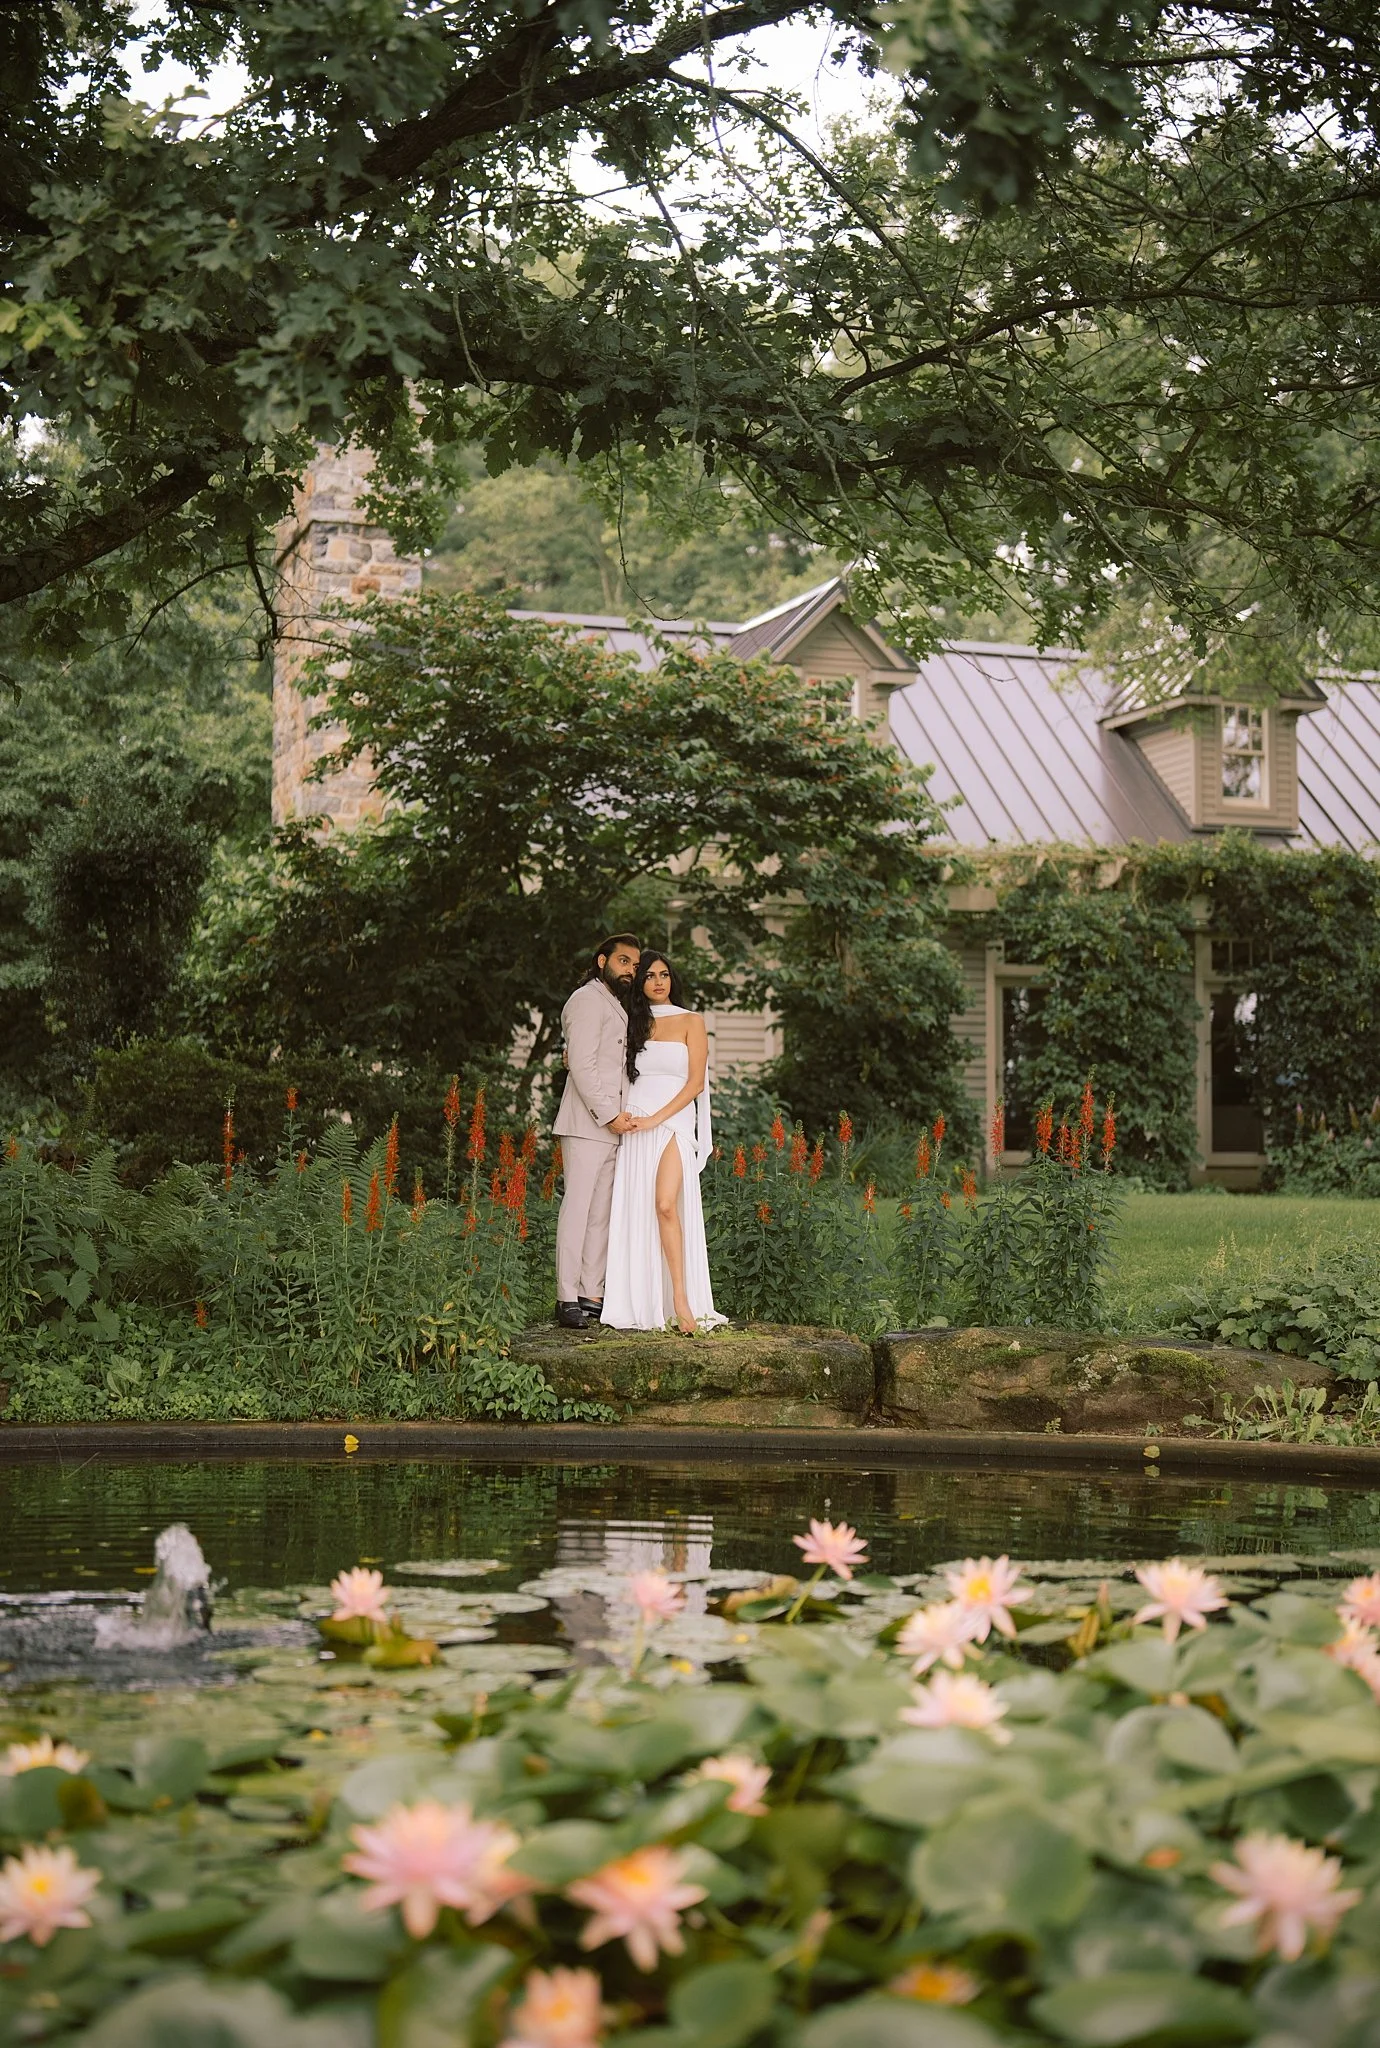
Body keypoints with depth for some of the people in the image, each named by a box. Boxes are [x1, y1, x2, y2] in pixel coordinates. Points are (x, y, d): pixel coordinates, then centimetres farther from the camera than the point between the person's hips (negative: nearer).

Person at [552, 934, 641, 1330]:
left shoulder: (617, 1006, 24)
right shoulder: (588, 1000, -7)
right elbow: (582, 1065, -14)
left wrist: (620, 1114, 14)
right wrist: (609, 1114, -16)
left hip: (611, 1125, 9)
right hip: (587, 1124, -9)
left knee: (601, 1215, 7)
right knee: (577, 1208, -10)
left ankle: (591, 1295, 9)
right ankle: (567, 1299, -11)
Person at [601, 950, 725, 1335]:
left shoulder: (690, 1022, 5)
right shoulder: (633, 1024, 17)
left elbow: (695, 1082, -2)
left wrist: (656, 1119, -11)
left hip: (673, 1123, -4)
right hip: (633, 1126, 4)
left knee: (665, 1205, -21)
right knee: (634, 1213, -2)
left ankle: (681, 1299, -21)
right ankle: (641, 1304, 0)